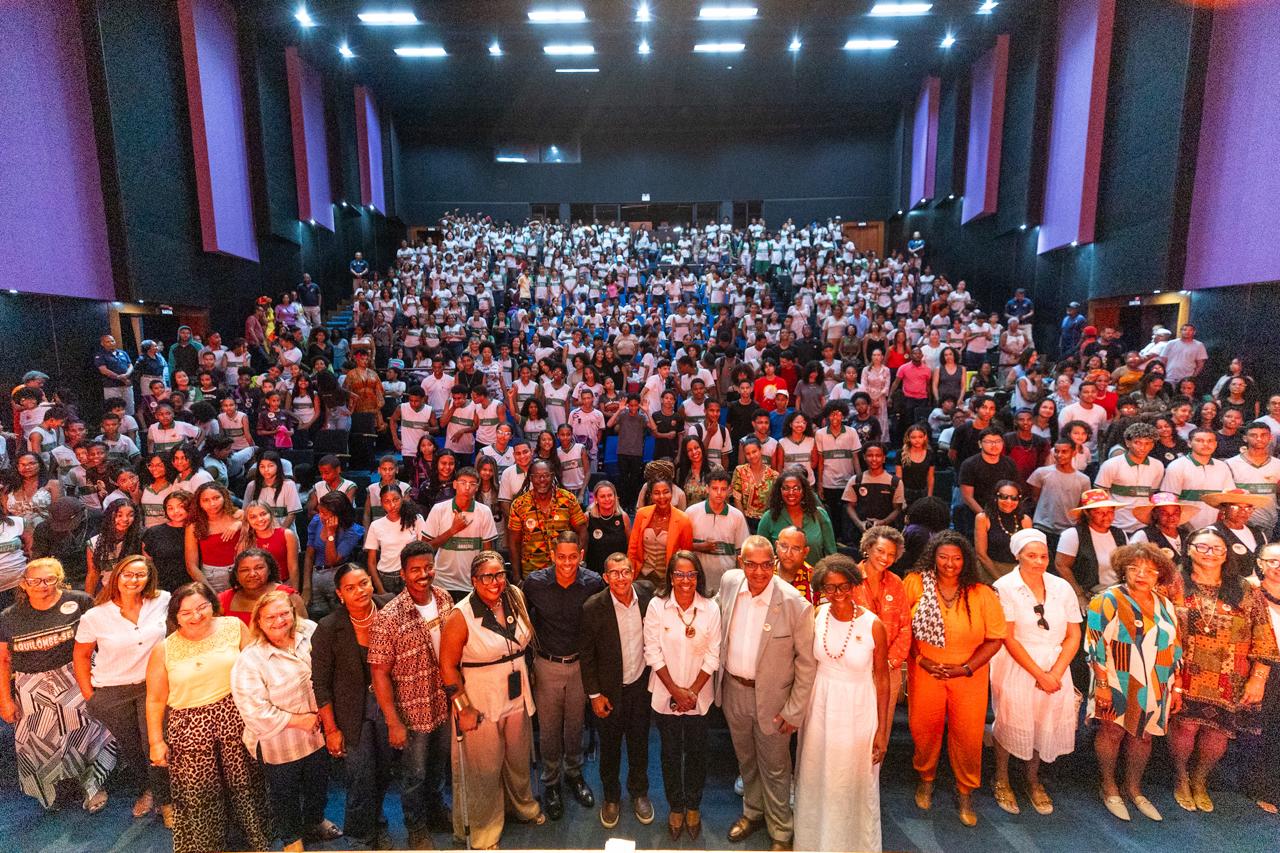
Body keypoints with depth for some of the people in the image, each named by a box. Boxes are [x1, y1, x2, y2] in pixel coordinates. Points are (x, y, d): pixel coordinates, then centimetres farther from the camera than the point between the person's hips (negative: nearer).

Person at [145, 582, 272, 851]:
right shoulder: (164, 650, -3)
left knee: (245, 786, 11)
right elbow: (155, 700, 4)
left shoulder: (234, 626, -4)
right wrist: (156, 741, 3)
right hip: (190, 727, 0)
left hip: (235, 719, 0)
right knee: (197, 798, 6)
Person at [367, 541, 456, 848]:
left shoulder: (444, 598, -10)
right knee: (414, 774, 19)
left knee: (438, 764, 27)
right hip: (413, 711, -5)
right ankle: (417, 826, 45)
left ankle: (437, 809, 54)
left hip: (444, 704, 5)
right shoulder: (389, 618, -27)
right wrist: (393, 723, -16)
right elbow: (379, 674, -19)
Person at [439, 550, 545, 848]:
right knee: (485, 771, 11)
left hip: (517, 697, 5)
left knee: (519, 759, 22)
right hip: (481, 703, -5)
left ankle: (522, 805, 51)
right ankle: (483, 834, 36)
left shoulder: (515, 598, -5)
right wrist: (463, 709, -15)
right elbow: (447, 666, -15)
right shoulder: (462, 616, -21)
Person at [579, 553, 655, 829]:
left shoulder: (647, 596, -15)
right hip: (609, 690, -2)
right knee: (610, 746, 18)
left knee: (639, 742, 20)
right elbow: (586, 654, -11)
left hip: (641, 684, 2)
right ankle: (611, 798, 42)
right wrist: (594, 695, -8)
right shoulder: (593, 608, -21)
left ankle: (639, 792, 44)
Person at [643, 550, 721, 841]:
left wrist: (692, 691, -10)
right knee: (670, 753, 14)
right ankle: (675, 807, 37)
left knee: (696, 752, 14)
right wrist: (676, 691, -11)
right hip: (666, 694, 0)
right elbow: (653, 653, -10)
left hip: (699, 695, 0)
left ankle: (693, 806, 38)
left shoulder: (710, 609, -12)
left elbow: (712, 657, -6)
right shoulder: (657, 606, -14)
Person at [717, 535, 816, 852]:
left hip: (771, 698, -4)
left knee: (774, 768, 16)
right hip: (732, 689, 4)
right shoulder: (729, 581, -13)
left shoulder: (795, 604, -26)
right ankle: (753, 811, 51)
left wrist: (795, 710, -12)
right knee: (745, 759, 26)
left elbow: (807, 661, -15)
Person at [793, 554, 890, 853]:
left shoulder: (873, 625, -19)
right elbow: (809, 661, 3)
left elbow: (882, 677, -8)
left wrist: (882, 730, -4)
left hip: (857, 709, -3)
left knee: (856, 781, 14)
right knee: (816, 775, 19)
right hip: (820, 704, 3)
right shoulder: (818, 615, -10)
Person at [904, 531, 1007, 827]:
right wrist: (919, 658, -10)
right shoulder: (915, 584, -9)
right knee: (924, 729, 11)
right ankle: (926, 778, 40)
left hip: (968, 676, 0)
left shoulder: (982, 594, -8)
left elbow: (995, 638, -4)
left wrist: (966, 668, -12)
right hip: (925, 672, 0)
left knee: (968, 734, 7)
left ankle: (965, 793, 32)